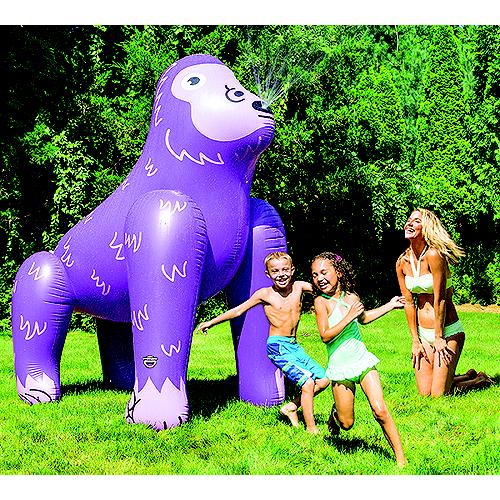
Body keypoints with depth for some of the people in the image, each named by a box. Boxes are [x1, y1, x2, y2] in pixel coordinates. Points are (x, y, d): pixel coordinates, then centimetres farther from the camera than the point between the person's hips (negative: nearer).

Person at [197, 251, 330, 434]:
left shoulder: (299, 287, 3)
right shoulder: (265, 294, -7)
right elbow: (238, 310, 0)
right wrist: (211, 322, 2)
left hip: (294, 345, 6)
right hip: (278, 346, -6)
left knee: (323, 379, 5)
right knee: (308, 383, -16)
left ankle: (291, 407, 19)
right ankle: (311, 429, -4)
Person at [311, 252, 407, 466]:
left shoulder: (352, 297, 4)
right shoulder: (321, 301, -11)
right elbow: (325, 336, -18)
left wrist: (390, 305, 24)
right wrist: (349, 316, -22)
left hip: (363, 361, 3)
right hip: (340, 367, -3)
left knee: (380, 411, -10)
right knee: (347, 423, 4)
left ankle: (400, 458, -3)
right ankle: (335, 413, 40)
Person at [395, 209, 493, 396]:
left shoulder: (434, 255, -19)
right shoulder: (402, 262, 1)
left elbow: (440, 299, -17)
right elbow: (409, 303, 4)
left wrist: (439, 337, -14)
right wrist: (415, 341, 3)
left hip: (448, 331, -6)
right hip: (424, 333, 6)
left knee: (438, 395, -7)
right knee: (424, 394, 5)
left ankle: (480, 380, 18)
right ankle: (468, 376, 28)